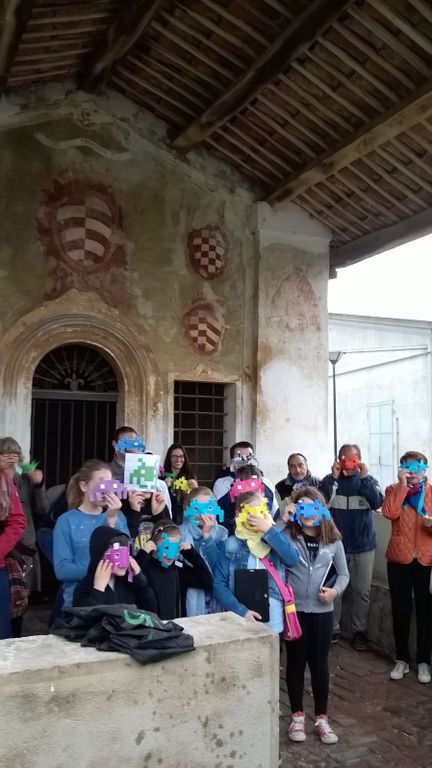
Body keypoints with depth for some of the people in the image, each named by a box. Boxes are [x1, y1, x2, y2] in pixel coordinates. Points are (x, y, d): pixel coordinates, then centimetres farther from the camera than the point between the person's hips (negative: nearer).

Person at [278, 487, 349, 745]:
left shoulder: (333, 540, 0)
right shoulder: (287, 535, -7)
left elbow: (344, 573, 9)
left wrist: (336, 590, -11)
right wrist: (281, 522, -24)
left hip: (323, 611, 1)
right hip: (294, 610, -1)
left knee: (320, 664, 12)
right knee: (296, 662, 11)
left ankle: (321, 718, 28)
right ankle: (297, 716, 29)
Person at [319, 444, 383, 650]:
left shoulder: (368, 479, 3)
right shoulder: (330, 480, 0)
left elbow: (378, 503, -13)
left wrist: (364, 478, -21)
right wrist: (333, 477, -20)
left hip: (363, 546, 1)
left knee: (361, 591, 7)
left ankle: (359, 631, 20)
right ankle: (332, 629, 17)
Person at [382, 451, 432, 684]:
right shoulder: (394, 489, 2)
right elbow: (389, 513, -17)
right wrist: (402, 484, -16)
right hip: (399, 559, 0)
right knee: (401, 611, 5)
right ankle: (402, 660, 20)